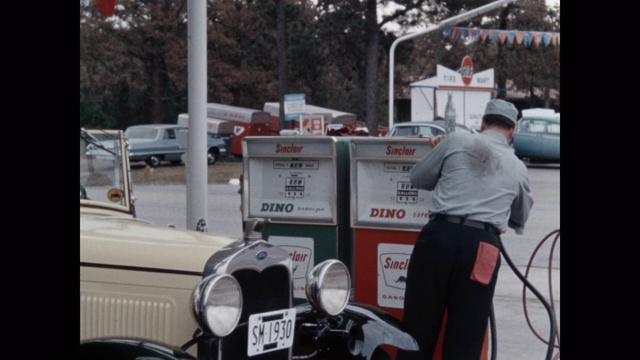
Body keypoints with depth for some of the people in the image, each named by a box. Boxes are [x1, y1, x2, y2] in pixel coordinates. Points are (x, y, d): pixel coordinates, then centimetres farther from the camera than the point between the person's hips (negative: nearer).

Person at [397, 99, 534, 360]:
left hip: (439, 234, 0)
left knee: (418, 324, 8)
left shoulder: (455, 142, 9)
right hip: (482, 244, 1)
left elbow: (418, 178, 18)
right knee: (466, 338, 6)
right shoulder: (518, 168, 16)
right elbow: (520, 219, 31)